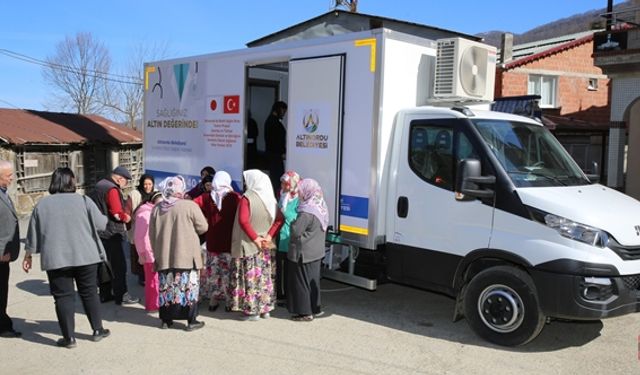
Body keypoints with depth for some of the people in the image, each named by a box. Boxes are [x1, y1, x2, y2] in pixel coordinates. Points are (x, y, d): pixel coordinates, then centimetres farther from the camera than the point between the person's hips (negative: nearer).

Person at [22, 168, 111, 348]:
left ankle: (69, 337, 9)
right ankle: (98, 330, 18)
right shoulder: (83, 201, -4)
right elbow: (101, 224, 1)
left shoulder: (42, 204, 2)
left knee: (63, 297, 6)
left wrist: (28, 255, 20)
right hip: (85, 256, 0)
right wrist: (104, 217, 24)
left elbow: (33, 234, 8)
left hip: (56, 259, 0)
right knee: (89, 293, 12)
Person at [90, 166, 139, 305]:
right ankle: (121, 296, 3)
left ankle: (105, 294, 24)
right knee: (119, 266, -2)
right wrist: (127, 217, -7)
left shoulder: (99, 185, 13)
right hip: (113, 233, -9)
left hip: (101, 232, 9)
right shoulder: (112, 189, -18)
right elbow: (118, 214, -25)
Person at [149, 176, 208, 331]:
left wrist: (156, 253, 20)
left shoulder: (157, 208, 2)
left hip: (164, 256, 4)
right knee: (188, 287, 4)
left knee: (167, 287, 12)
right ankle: (191, 321, 7)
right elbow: (203, 227, -5)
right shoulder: (190, 206, -12)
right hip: (186, 255, -4)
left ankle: (166, 320, 20)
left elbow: (152, 235, 9)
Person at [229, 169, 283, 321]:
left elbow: (243, 221, -23)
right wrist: (269, 236, -4)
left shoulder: (247, 198, -14)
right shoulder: (269, 198, 5)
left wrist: (255, 238, -16)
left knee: (250, 277, 0)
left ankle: (252, 310, 5)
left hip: (248, 244, -6)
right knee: (264, 276, 13)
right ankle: (265, 308, 21)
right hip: (264, 245, 6)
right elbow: (279, 219, 2)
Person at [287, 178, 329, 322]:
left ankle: (305, 312, 11)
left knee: (301, 281, 4)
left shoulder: (307, 212, -24)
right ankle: (314, 308, 29)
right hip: (316, 252, 9)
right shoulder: (320, 206, 4)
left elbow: (295, 231, -23)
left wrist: (293, 222, -5)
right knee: (313, 280, 18)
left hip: (303, 253, -9)